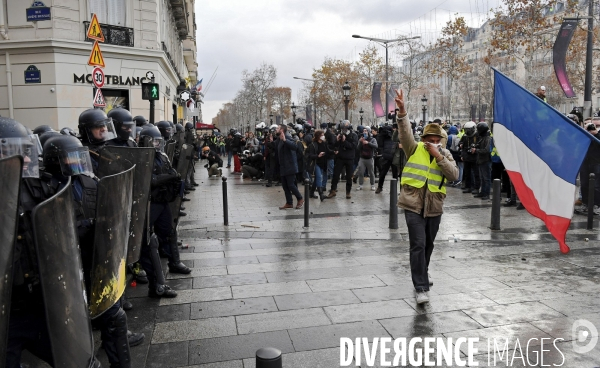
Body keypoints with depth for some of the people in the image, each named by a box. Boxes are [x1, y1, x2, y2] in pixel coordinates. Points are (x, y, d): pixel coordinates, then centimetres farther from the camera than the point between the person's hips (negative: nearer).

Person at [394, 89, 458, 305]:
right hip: (414, 206, -3)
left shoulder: (446, 155, 6)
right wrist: (402, 111, -31)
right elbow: (405, 132, -17)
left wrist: (438, 156, -15)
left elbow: (454, 175, -8)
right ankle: (421, 288, -6)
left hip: (434, 207, 3)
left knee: (428, 245, 18)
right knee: (418, 245, -10)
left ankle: (422, 275, 42)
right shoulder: (415, 149, 0)